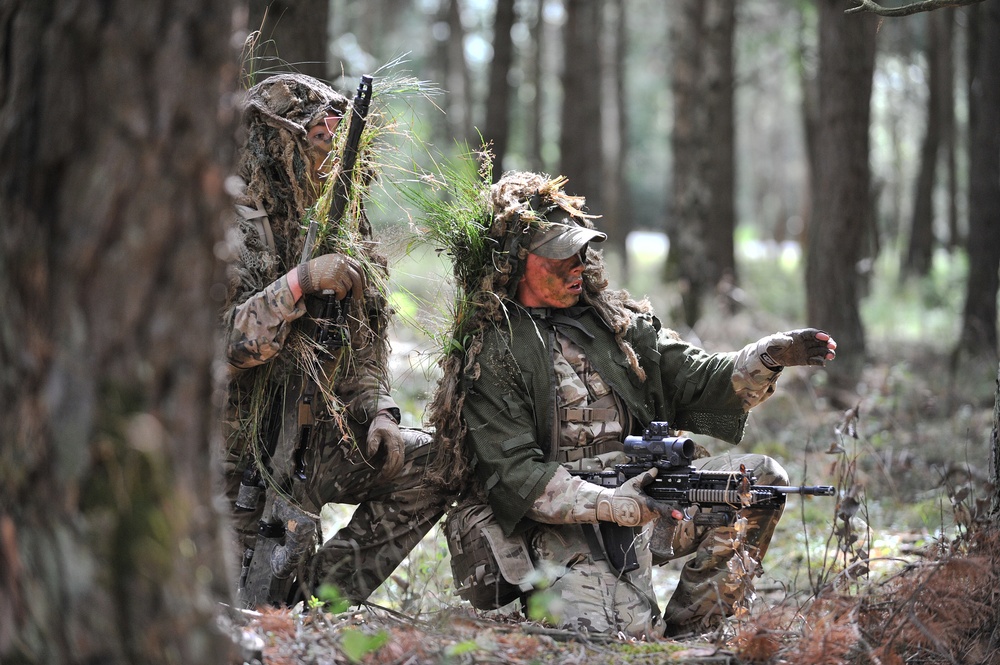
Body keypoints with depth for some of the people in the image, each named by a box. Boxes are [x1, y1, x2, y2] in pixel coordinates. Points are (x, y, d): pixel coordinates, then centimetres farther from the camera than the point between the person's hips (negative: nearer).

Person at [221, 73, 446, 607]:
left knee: (426, 463, -11)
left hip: (316, 441, 7)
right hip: (242, 455, -7)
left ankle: (320, 585, -3)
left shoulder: (338, 225, 9)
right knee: (249, 615, -8)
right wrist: (301, 283, -32)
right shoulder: (233, 226, -15)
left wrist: (376, 413, 1)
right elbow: (218, 343, -27)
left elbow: (362, 342, 15)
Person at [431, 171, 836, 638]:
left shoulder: (615, 321, 12)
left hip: (641, 503, 7)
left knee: (759, 478, -6)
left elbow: (699, 384, 9)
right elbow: (514, 474, -15)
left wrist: (768, 358, -10)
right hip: (564, 526, -7)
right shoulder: (491, 357, -7)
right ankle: (547, 596, 7)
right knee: (628, 636, -26)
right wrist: (609, 504, -27)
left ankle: (685, 626, -1)